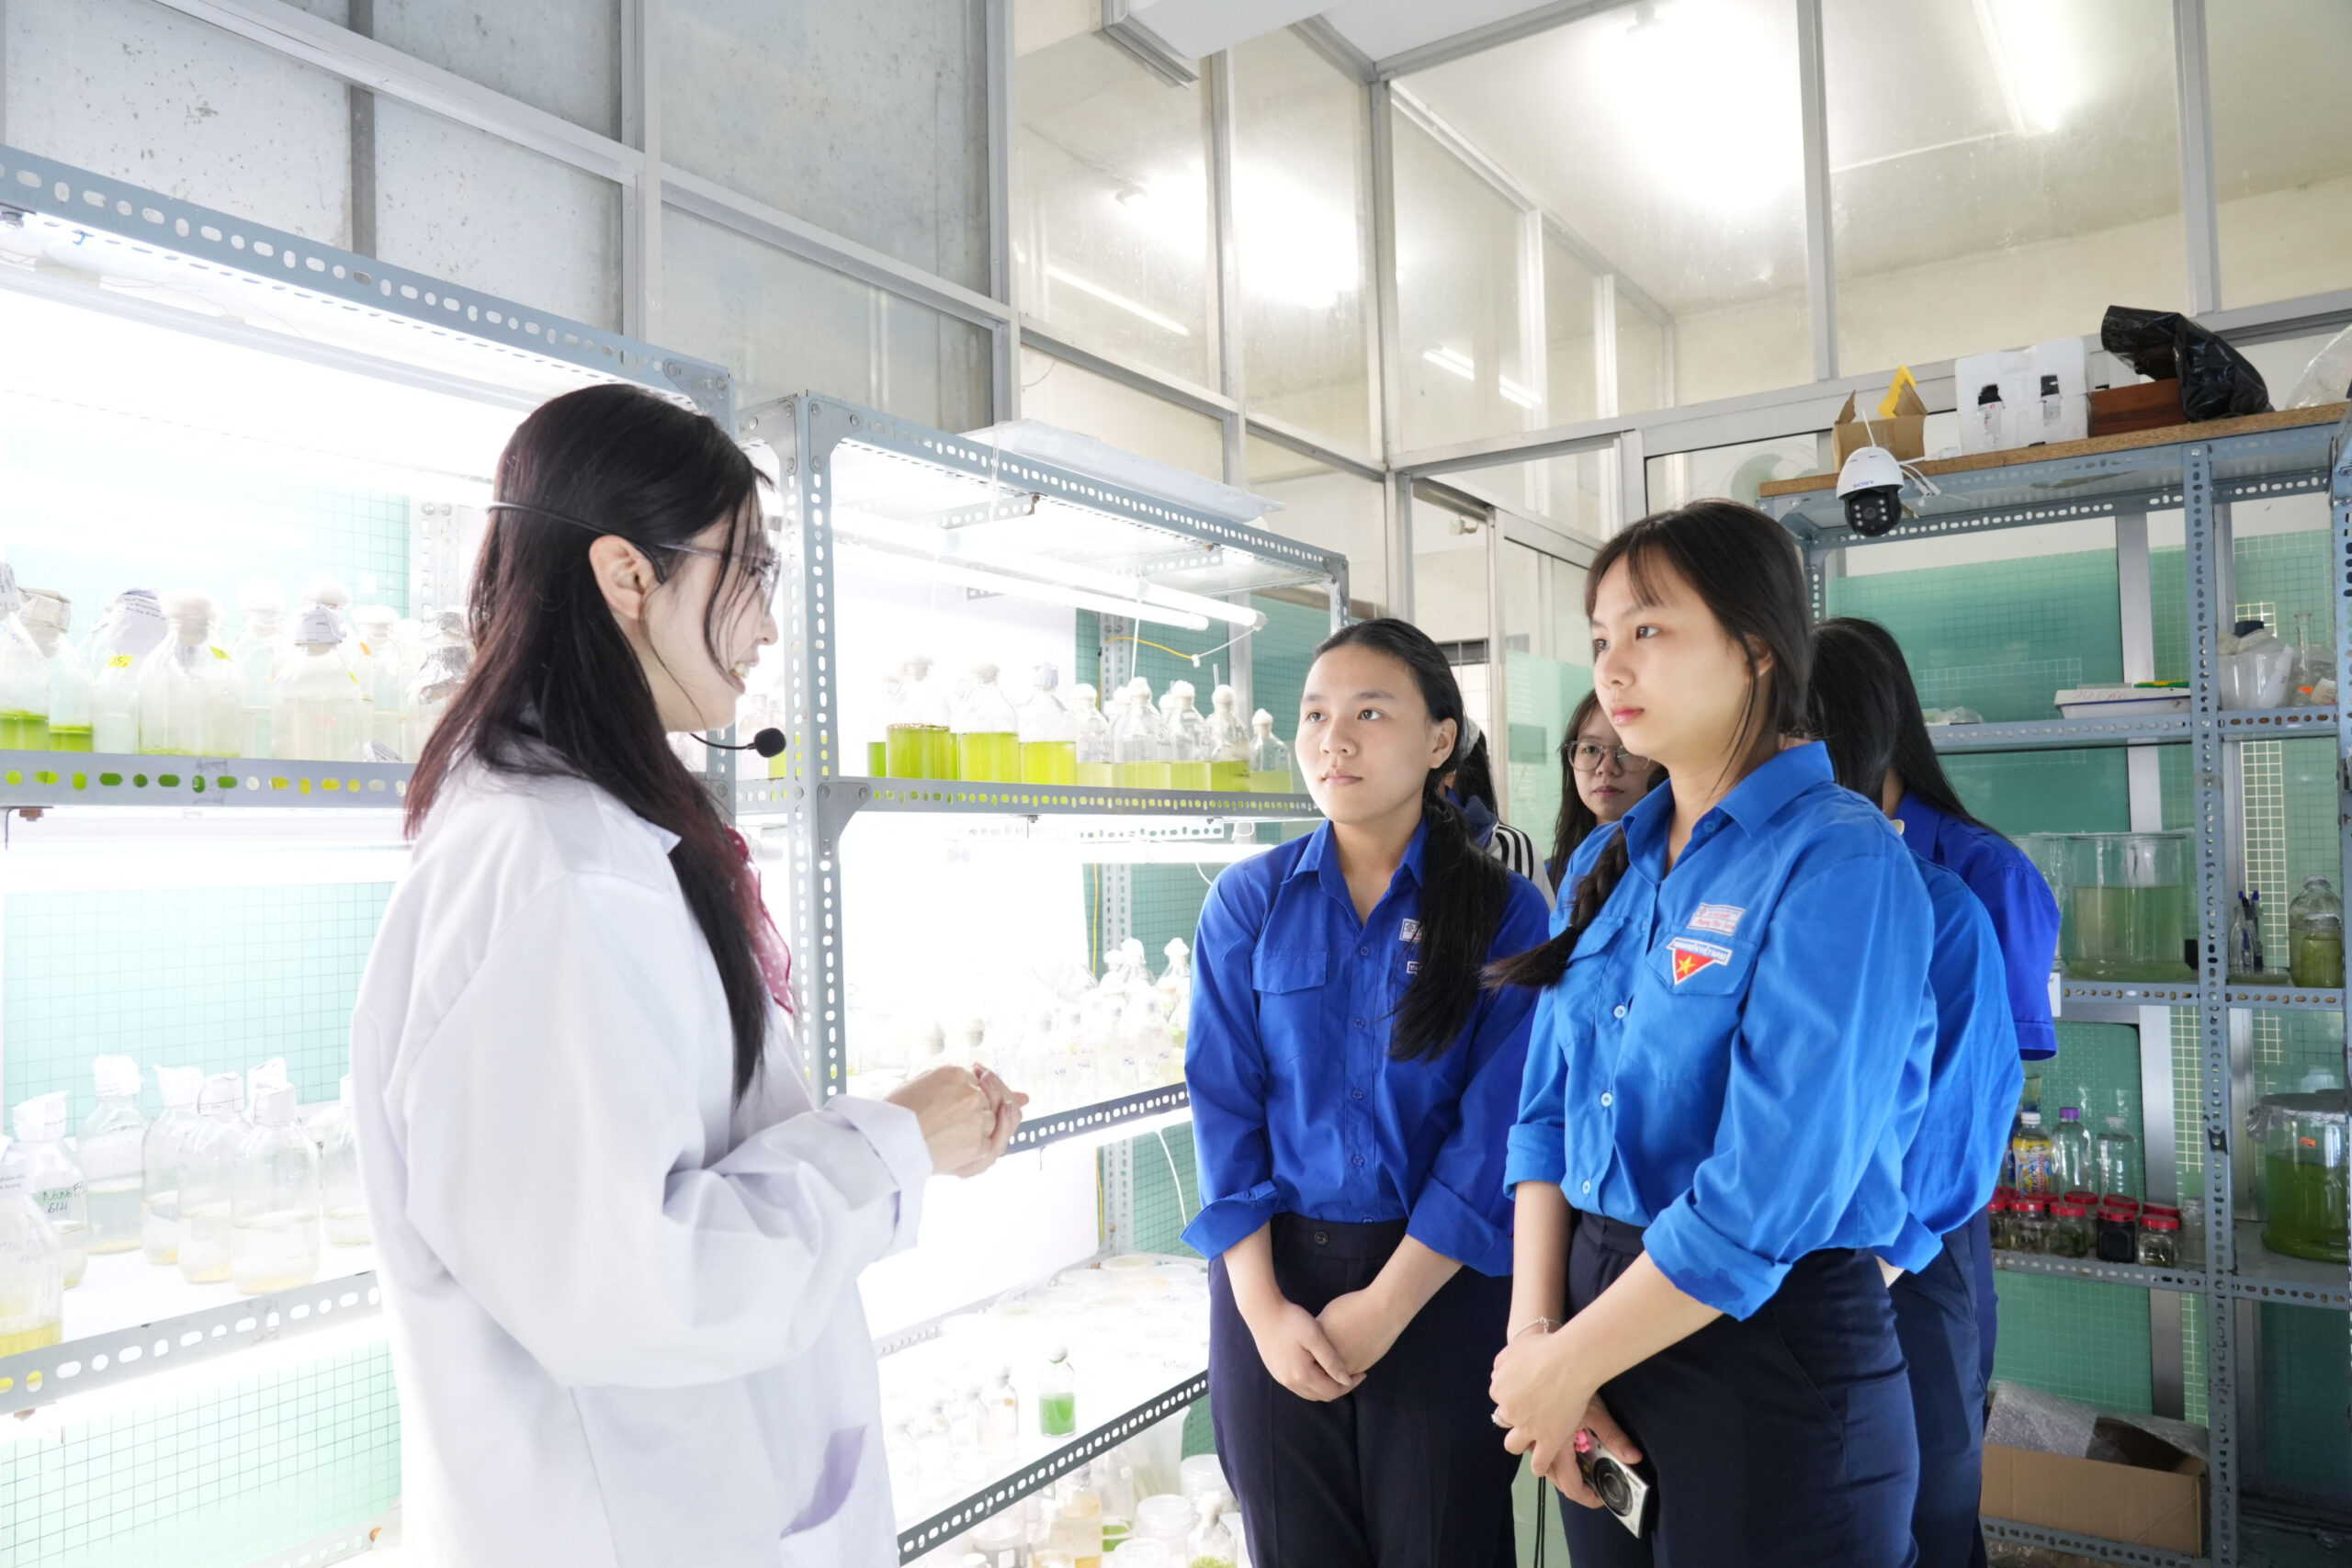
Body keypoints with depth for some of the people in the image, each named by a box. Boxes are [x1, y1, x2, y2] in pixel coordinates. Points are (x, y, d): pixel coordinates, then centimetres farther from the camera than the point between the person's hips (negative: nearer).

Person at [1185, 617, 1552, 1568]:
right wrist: (1263, 1308, -10)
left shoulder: (1506, 912, -6)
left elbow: (1497, 1128, -10)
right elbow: (1224, 1108, -3)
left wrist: (1386, 1304, -13)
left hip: (1440, 1281, -1)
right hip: (1272, 1277, 2)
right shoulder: (1248, 902, -1)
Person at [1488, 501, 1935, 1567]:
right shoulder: (1606, 866, 5)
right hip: (1602, 1309, 6)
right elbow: (1546, 1112, 5)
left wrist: (1572, 1363, -14)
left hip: (1772, 1353, -6)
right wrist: (1532, 1336, -6)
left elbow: (1763, 1201, -22)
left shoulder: (1842, 867, -17)